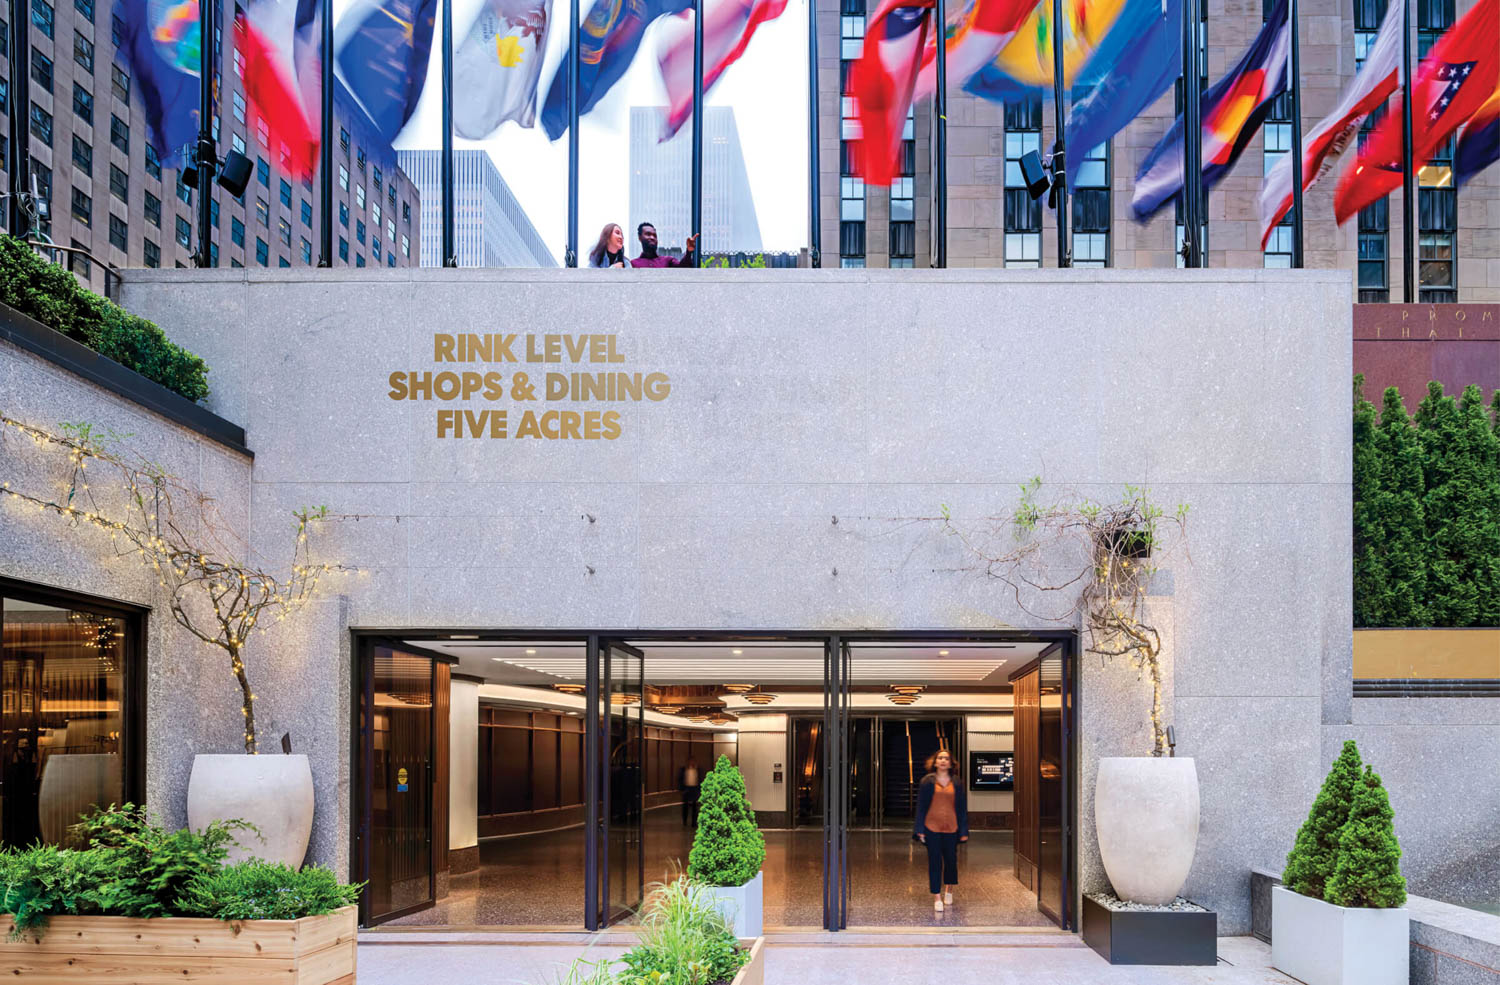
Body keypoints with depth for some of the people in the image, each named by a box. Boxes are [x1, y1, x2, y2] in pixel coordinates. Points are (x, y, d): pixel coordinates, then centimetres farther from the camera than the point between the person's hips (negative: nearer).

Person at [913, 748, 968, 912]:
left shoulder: (957, 783, 6)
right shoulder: (928, 782, 2)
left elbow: (962, 807, 8)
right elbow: (921, 806, 2)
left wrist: (964, 831, 3)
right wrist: (920, 829, -3)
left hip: (951, 827, 2)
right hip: (932, 827, -2)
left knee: (951, 859, 8)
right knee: (934, 861, -2)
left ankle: (949, 889, 35)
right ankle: (937, 898, 3)